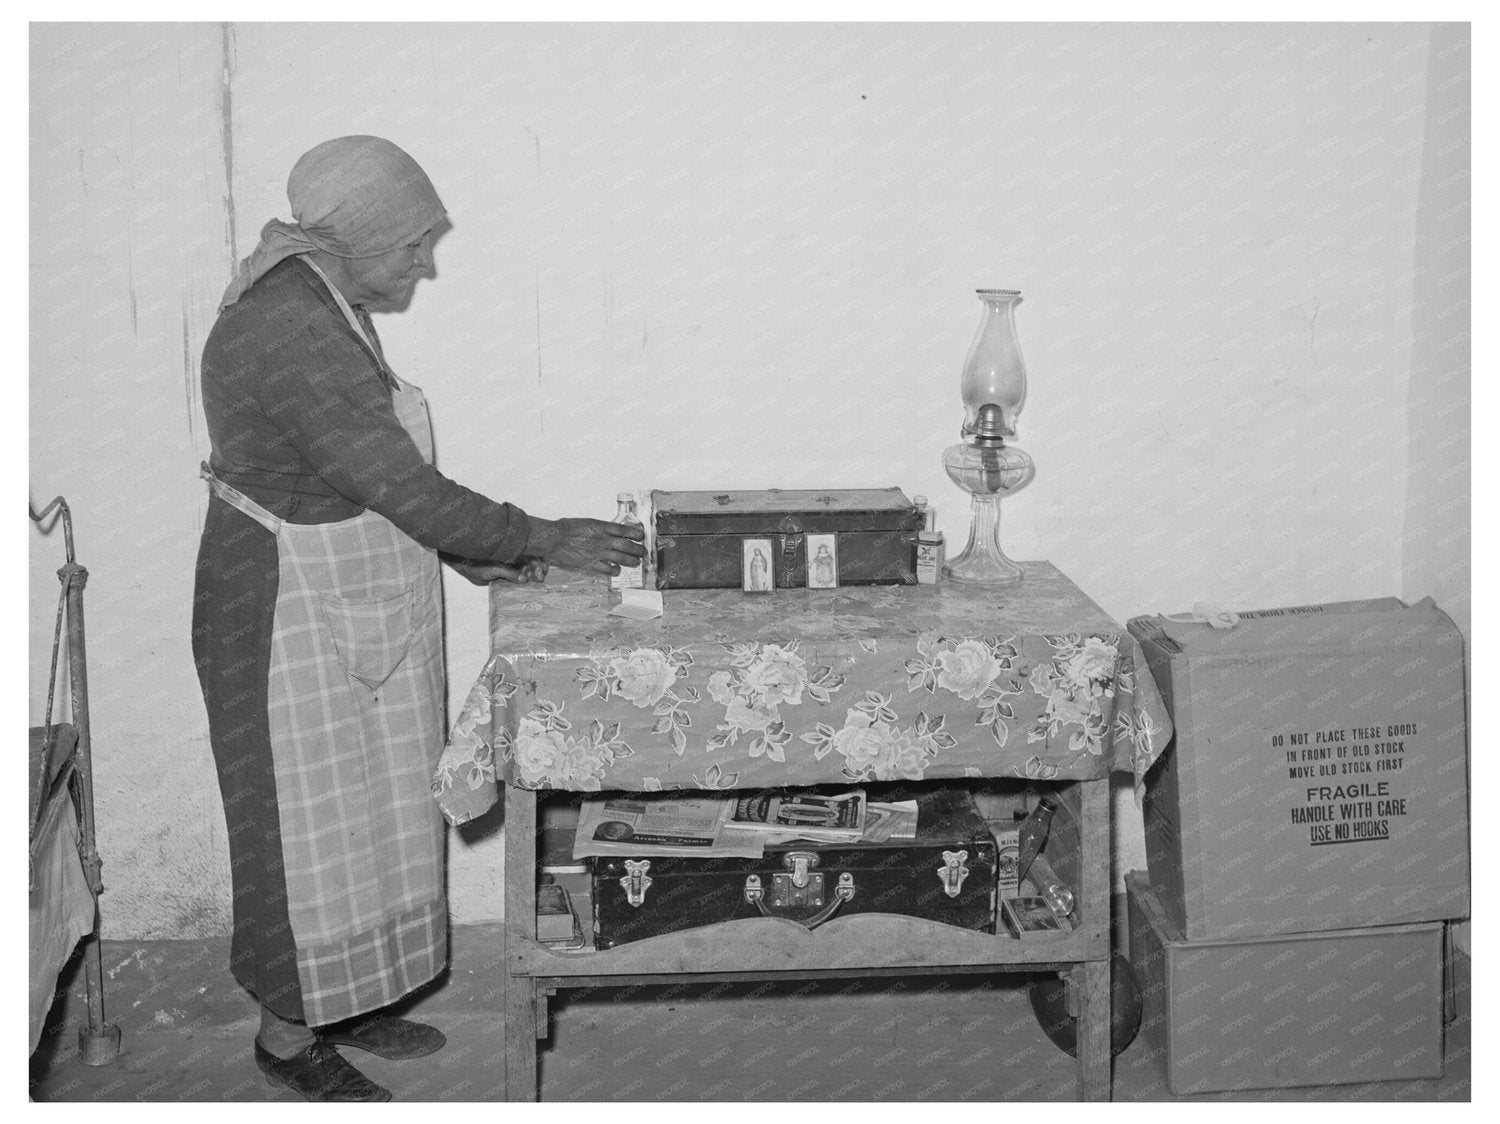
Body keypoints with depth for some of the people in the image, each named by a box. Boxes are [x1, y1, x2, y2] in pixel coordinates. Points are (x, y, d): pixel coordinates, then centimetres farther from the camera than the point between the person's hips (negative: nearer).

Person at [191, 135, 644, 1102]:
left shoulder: (329, 308, 7)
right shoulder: (288, 335, -26)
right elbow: (406, 490, -27)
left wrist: (473, 553, 7)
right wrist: (547, 541, -19)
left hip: (356, 614, 10)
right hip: (293, 617, -10)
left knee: (363, 812, 18)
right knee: (311, 824, 4)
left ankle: (341, 1002, 34)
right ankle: (289, 1034, 22)